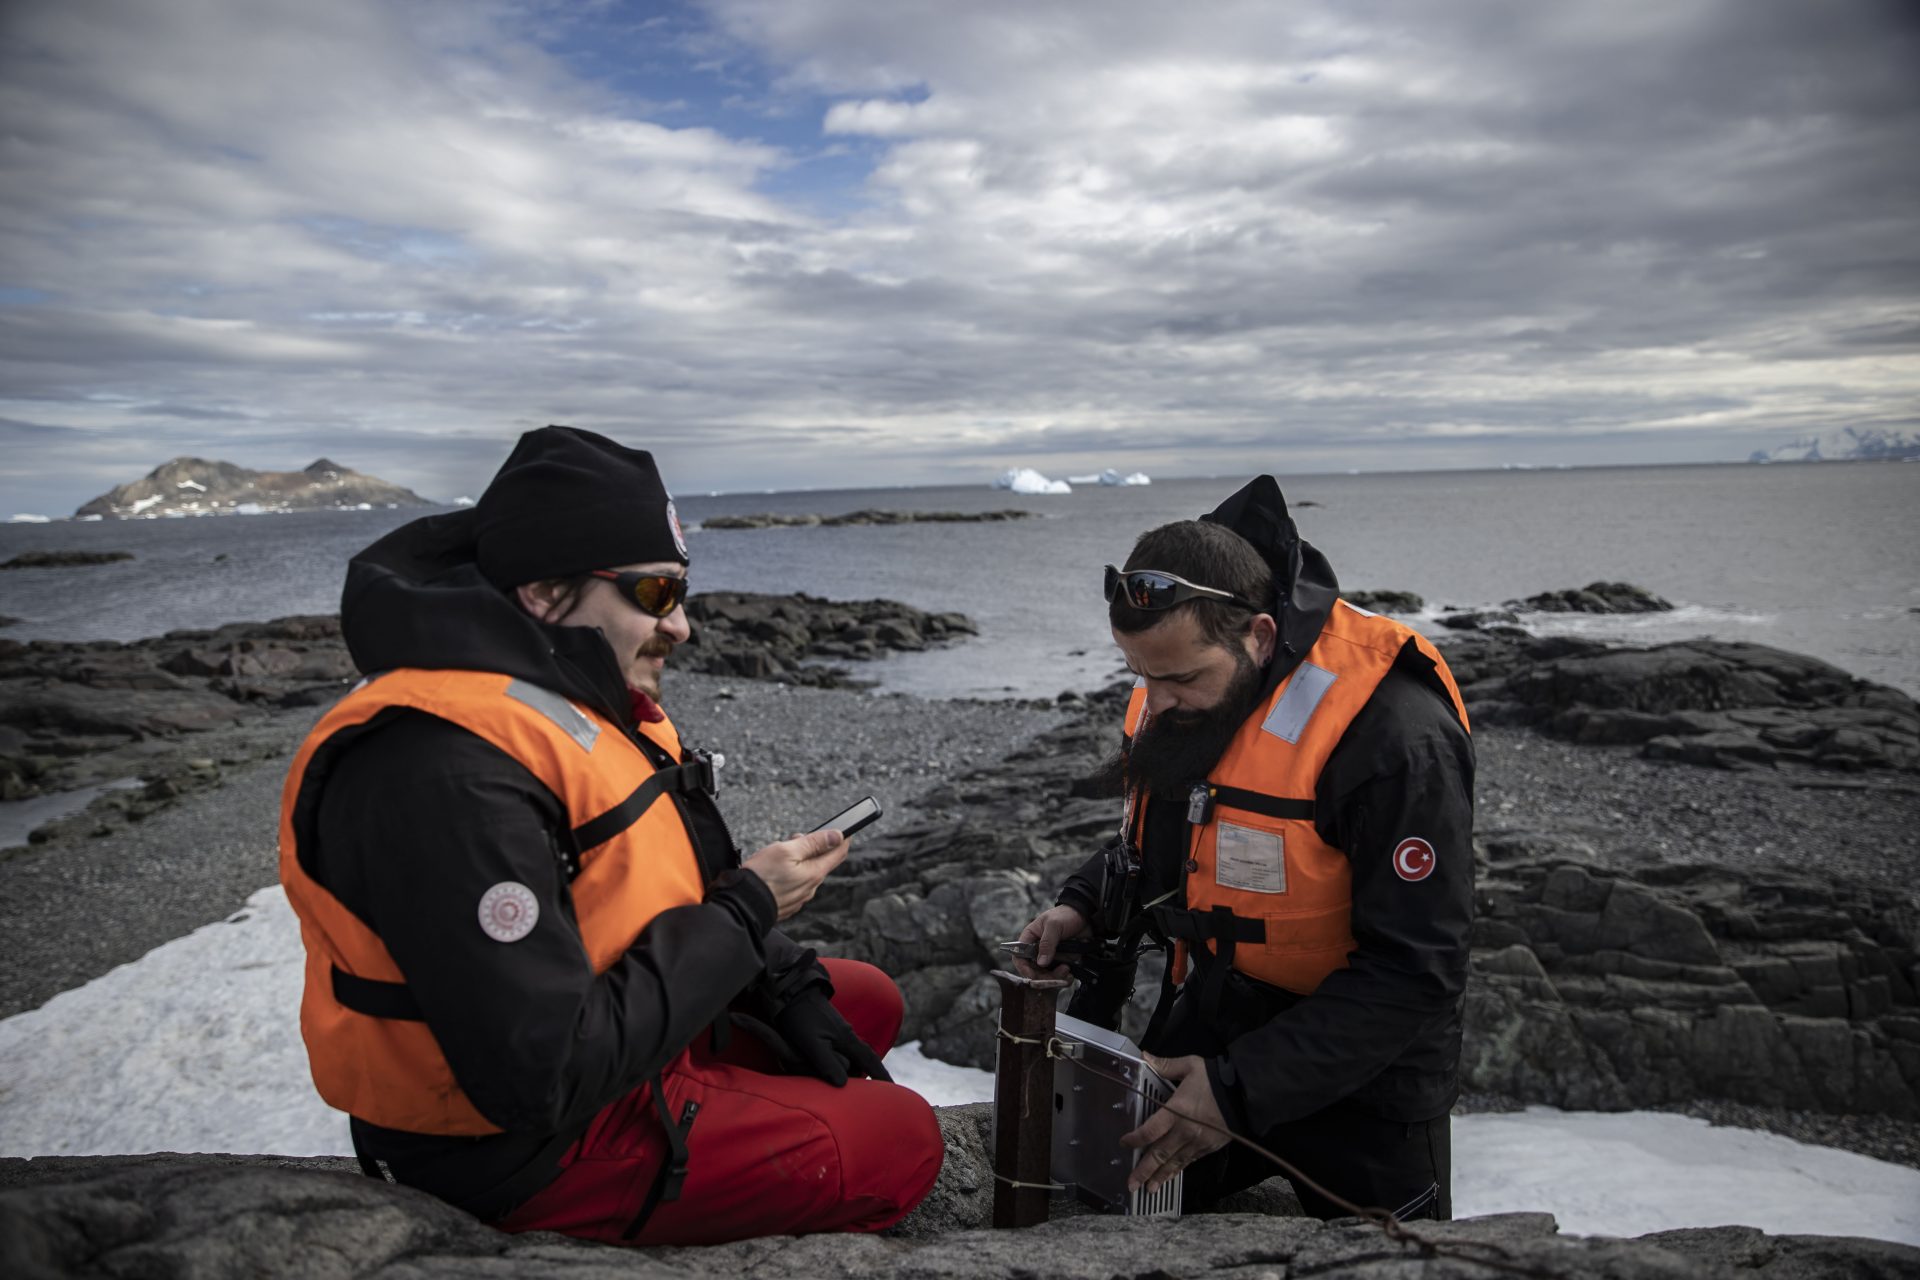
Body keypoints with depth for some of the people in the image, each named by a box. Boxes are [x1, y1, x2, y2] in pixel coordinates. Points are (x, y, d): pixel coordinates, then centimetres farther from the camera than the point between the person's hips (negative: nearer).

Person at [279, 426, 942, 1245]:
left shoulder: (586, 697, 0)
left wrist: (791, 991, 0)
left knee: (869, 1001, 17)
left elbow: (661, 893, 12)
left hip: (619, 1018, 9)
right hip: (532, 1151, -9)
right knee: (900, 1142, -7)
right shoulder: (450, 776, -31)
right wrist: (744, 911, -23)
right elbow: (546, 1079, -32)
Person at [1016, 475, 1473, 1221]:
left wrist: (1244, 1088, -30)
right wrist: (1086, 908, -8)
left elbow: (1415, 972, -27)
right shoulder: (1175, 694, -7)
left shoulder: (1394, 736, -29)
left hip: (1355, 1066, -6)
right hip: (1205, 1019, 6)